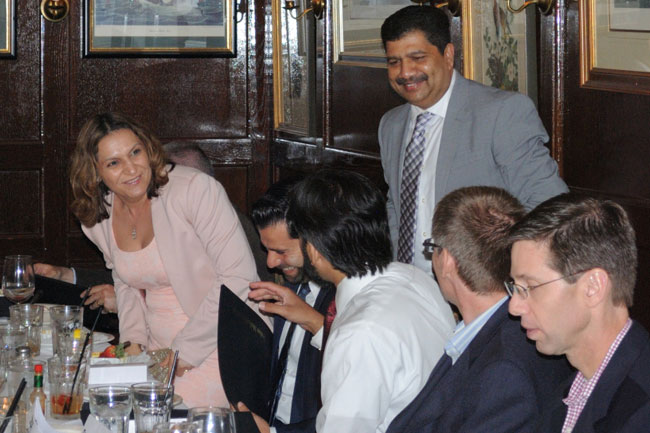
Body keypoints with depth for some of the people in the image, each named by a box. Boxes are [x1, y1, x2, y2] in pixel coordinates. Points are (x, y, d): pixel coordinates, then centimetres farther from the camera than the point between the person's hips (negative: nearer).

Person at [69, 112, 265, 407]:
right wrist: (133, 341, 4)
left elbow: (239, 277, -19)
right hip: (160, 351, 6)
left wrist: (186, 352, -17)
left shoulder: (196, 189, -16)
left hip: (217, 347, -6)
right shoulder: (97, 219, 4)